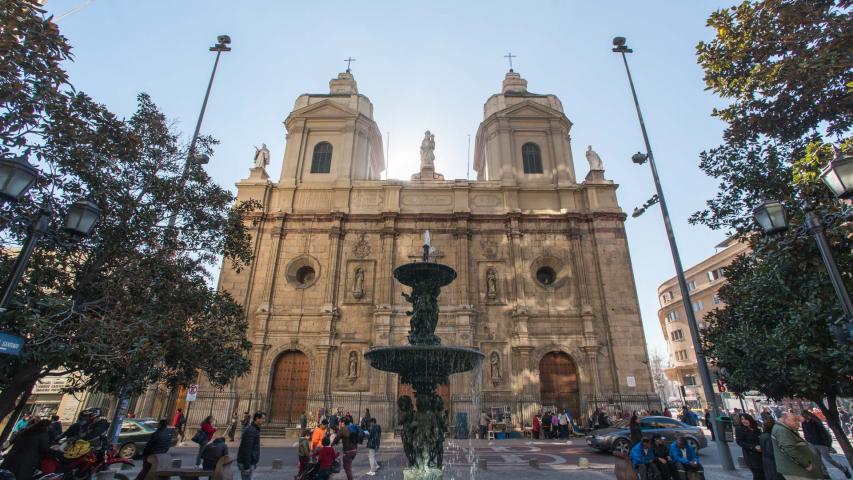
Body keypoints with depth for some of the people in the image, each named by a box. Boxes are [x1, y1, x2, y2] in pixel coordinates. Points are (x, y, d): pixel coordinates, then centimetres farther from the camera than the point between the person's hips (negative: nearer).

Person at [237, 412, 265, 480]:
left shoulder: (255, 429, 9)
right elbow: (246, 450, -24)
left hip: (251, 462, 10)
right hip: (246, 464, -10)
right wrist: (246, 467, -23)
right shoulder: (250, 431, -21)